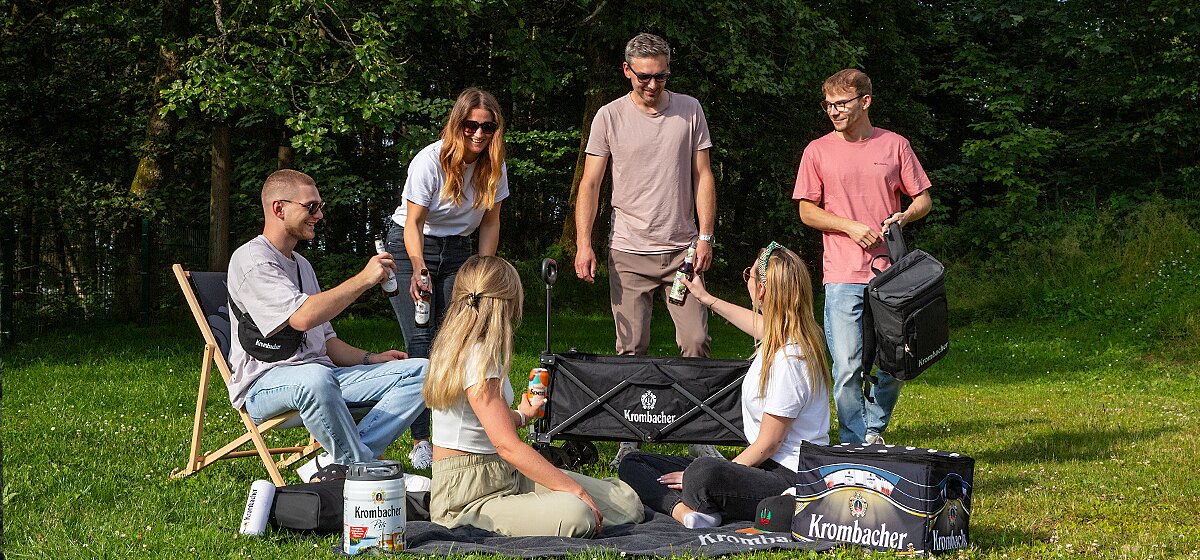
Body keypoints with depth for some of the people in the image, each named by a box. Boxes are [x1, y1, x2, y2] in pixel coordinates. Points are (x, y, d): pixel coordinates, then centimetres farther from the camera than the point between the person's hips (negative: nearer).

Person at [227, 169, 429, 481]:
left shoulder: (301, 265, 25)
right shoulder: (251, 259, -5)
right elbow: (302, 316, -22)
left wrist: (372, 359, 8)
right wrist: (364, 279, -15)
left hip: (319, 374, 9)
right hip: (264, 382, -9)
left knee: (421, 371, -9)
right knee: (315, 378, -45)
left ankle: (341, 465, -24)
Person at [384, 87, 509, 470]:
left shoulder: (494, 165, -5)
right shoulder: (430, 161, -20)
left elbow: (490, 221, 2)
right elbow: (414, 222, -20)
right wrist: (418, 270, -34)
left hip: (456, 251, 4)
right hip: (410, 247, -4)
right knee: (420, 341, -13)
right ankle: (420, 440, -12)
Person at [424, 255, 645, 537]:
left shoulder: (460, 348, 12)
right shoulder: (475, 357, -19)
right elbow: (507, 445, -24)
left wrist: (521, 416, 44)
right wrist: (576, 490, -22)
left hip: (507, 475, 8)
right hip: (466, 495, -8)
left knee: (628, 503, -8)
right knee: (575, 516, -36)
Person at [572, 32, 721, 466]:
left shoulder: (689, 110, 6)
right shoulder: (609, 117, 2)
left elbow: (703, 177, 7)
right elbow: (590, 184, 4)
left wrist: (705, 236, -2)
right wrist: (583, 243, -6)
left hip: (682, 250, 1)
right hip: (628, 252, -1)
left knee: (696, 341, -4)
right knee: (631, 348, 2)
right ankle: (629, 439, 8)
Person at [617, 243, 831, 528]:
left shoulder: (787, 360, -20)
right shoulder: (780, 336, 9)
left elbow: (766, 445, -18)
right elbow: (758, 323, 37)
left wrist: (700, 478, -12)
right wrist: (707, 298, 49)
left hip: (790, 478, -11)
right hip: (764, 468, 11)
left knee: (703, 472, -45)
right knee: (632, 464, 0)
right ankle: (686, 510, -26)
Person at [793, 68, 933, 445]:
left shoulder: (895, 145, 7)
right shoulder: (818, 151, 5)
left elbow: (924, 199, 12)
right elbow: (807, 212, 6)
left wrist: (904, 216, -9)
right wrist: (851, 226, -9)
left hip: (890, 273, 2)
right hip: (843, 277, -1)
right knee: (847, 368, -6)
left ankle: (874, 432, 28)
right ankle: (855, 446, 5)